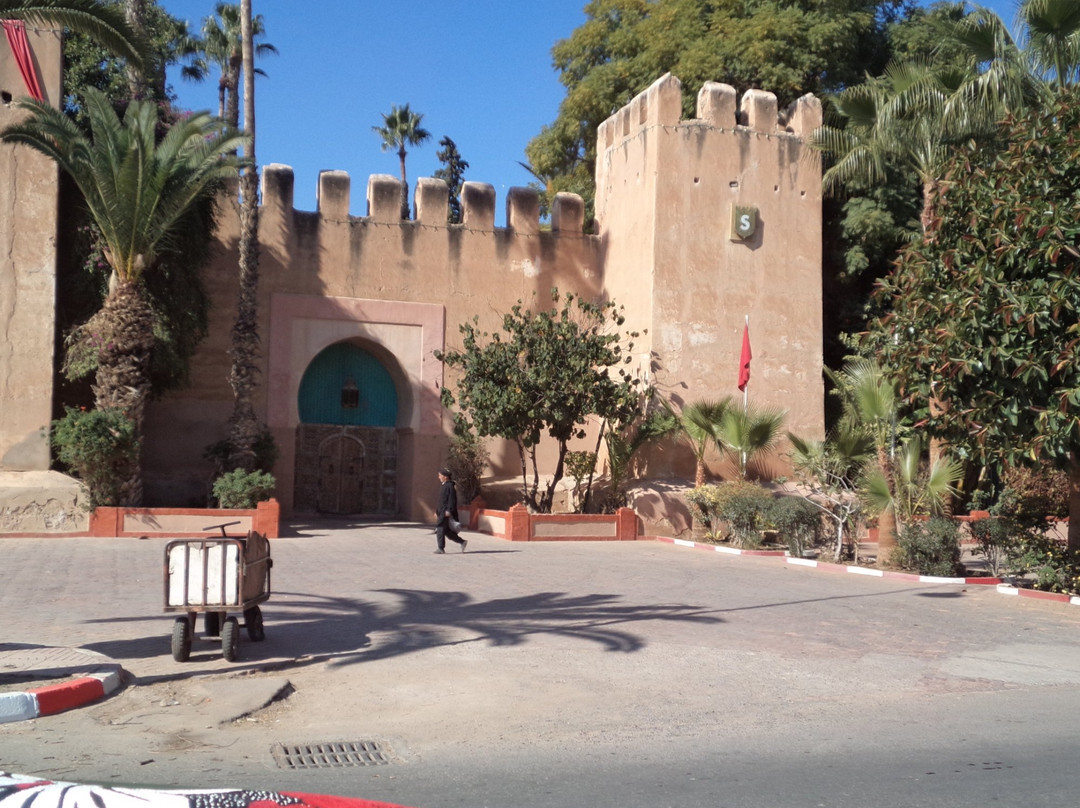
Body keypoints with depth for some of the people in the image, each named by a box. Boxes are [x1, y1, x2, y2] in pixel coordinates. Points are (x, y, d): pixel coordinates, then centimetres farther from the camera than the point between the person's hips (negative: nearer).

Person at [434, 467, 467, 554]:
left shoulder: (450, 486, -12)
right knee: (447, 531, 10)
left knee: (440, 529, -9)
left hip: (447, 512, -10)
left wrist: (448, 511, -24)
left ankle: (441, 548, -4)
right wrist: (437, 511, 24)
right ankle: (462, 542, 17)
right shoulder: (444, 486, 18)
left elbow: (452, 499, -19)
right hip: (442, 512, 10)